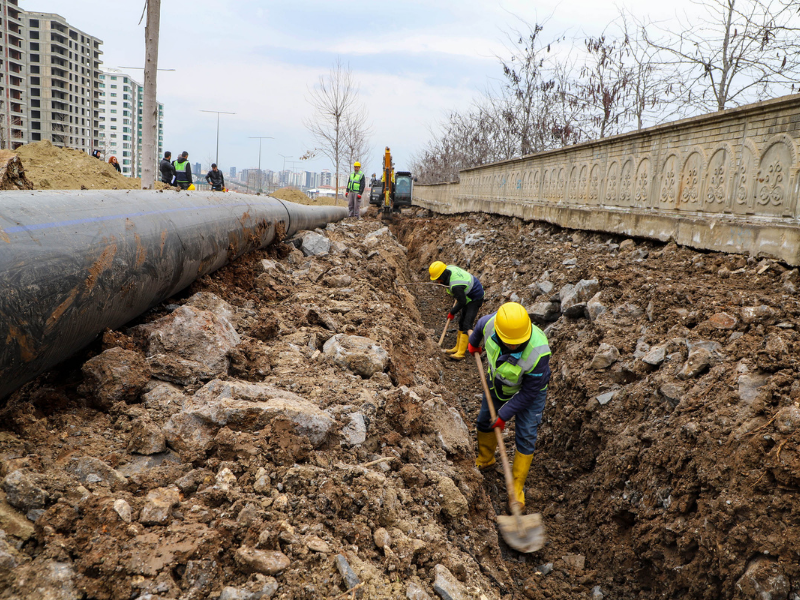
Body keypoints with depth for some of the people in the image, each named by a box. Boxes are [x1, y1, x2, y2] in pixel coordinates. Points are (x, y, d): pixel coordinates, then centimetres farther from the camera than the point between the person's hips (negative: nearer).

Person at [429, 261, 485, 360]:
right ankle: (458, 347, 23)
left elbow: (462, 302, -24)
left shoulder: (455, 286, -35)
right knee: (461, 321, 14)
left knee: (467, 324, -14)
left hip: (475, 299, -10)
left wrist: (452, 313, -9)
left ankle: (461, 352, -16)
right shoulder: (450, 268, -9)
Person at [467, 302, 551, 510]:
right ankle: (485, 460, 46)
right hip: (498, 379, 5)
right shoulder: (491, 324, -33)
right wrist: (474, 343, 18)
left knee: (526, 437, -5)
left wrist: (504, 415, -23)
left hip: (530, 387, -4)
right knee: (485, 421, 19)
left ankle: (517, 487, 12)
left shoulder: (538, 352, -44)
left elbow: (529, 393, -30)